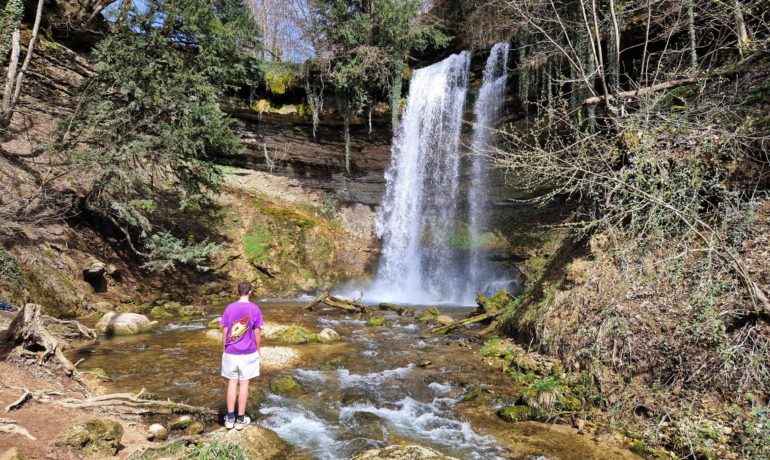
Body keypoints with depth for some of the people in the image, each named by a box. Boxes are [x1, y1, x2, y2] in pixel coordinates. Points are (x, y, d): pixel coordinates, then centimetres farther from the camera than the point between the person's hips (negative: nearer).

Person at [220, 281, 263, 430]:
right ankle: (240, 419, 13)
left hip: (230, 353, 2)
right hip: (248, 353, -2)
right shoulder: (254, 309, -9)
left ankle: (230, 418, 15)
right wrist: (257, 351, 6)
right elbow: (256, 333, -6)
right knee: (244, 383, 7)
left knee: (232, 383, 11)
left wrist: (224, 350, 10)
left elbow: (224, 332, -1)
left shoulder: (229, 308, -2)